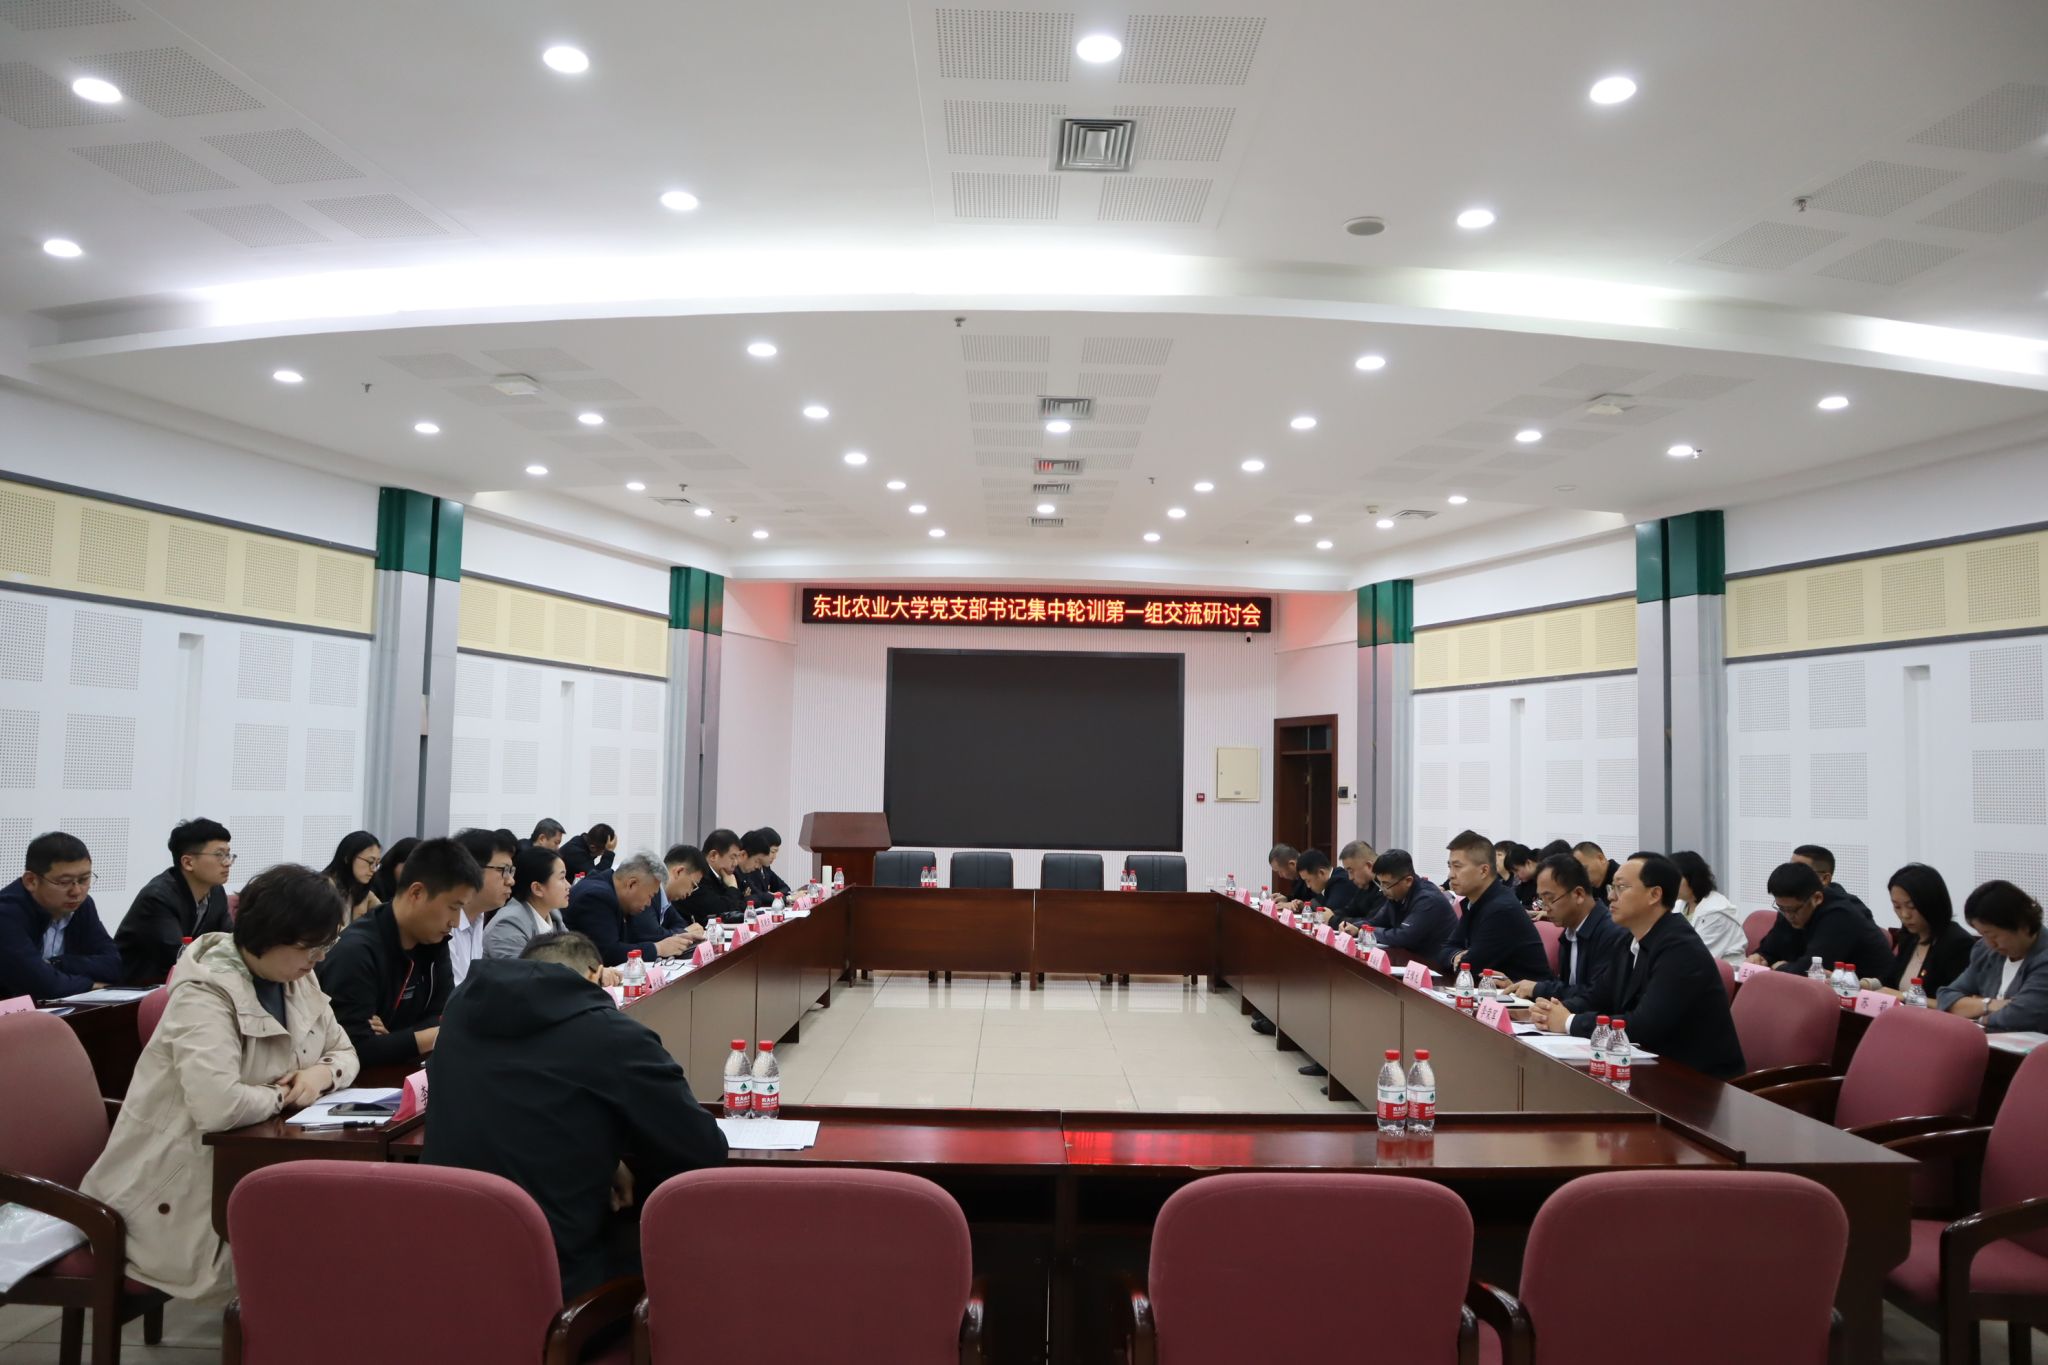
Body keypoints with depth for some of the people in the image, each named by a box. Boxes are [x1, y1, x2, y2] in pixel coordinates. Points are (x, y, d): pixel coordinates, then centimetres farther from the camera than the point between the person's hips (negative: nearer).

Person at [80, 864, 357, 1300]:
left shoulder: (297, 979, 2)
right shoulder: (206, 994, -23)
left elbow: (344, 1051, 11)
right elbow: (217, 1106, -36)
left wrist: (321, 1073, -11)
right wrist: (283, 1095, -18)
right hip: (181, 1190, -7)